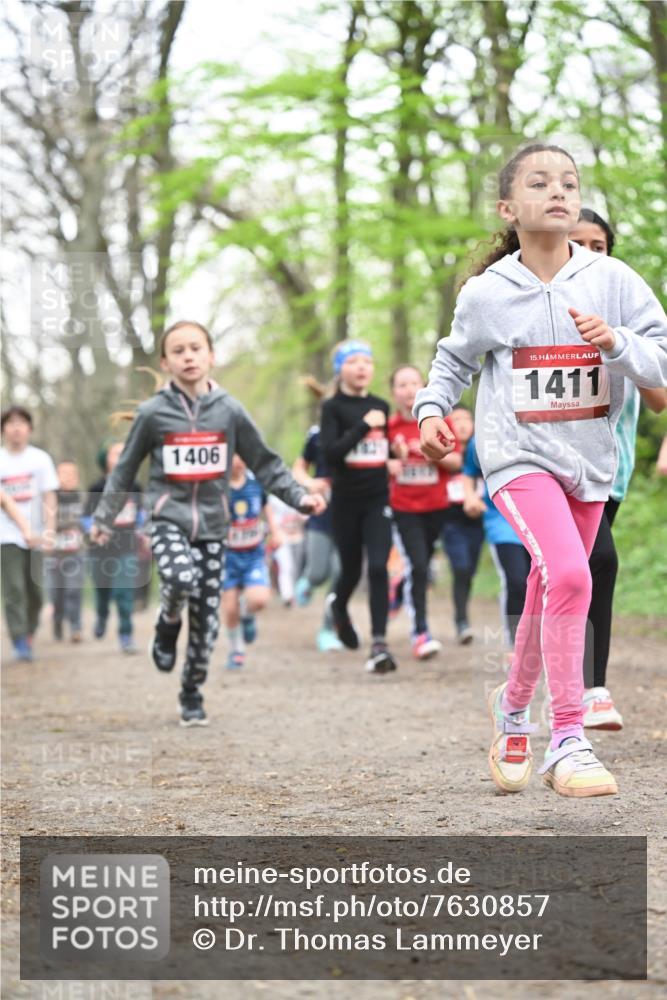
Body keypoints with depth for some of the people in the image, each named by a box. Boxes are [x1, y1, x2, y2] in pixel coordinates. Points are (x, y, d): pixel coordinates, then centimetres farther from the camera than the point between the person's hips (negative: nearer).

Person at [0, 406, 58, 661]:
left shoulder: (40, 459, 3)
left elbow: (49, 499, 0)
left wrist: (49, 531, -11)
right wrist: (25, 527, -13)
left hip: (36, 537, 1)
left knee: (34, 591, 4)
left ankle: (29, 636, 22)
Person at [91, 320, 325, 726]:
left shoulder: (229, 410, -1)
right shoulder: (153, 413, -4)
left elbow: (265, 463, 6)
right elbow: (126, 469, 8)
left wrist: (300, 497, -4)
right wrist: (104, 517, 13)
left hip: (212, 525, 2)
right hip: (169, 518, -2)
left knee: (207, 618, 3)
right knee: (181, 578, -30)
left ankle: (192, 694, 21)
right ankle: (168, 625, 4)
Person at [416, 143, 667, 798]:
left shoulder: (612, 280, -5)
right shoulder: (485, 294, -5)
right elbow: (454, 359, 13)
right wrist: (432, 409, -2)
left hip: (588, 458, 4)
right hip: (518, 455, -4)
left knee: (549, 596, 17)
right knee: (568, 576, -24)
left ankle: (513, 705, 44)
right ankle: (568, 743, -19)